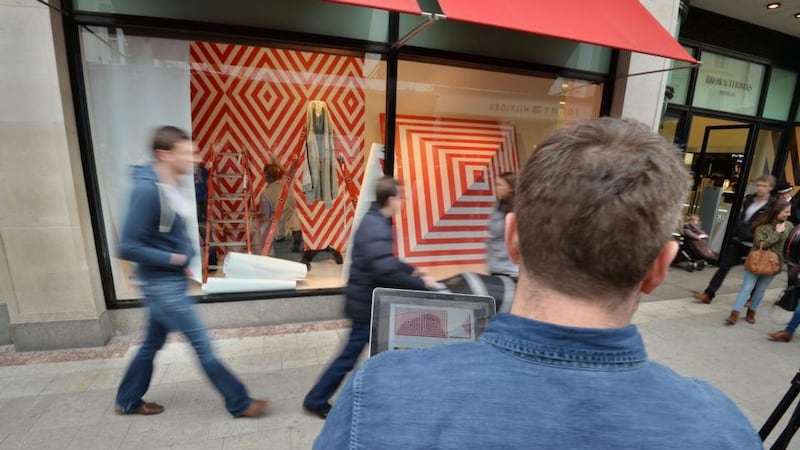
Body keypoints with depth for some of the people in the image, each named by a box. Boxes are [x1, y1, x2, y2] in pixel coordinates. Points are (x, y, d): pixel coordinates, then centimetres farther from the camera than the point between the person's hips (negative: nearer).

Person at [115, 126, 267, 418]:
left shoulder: (169, 186, 5)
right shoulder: (147, 190, -24)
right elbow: (128, 248, -24)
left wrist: (182, 263, 7)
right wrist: (174, 259, -17)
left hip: (171, 282, 9)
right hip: (162, 285, -9)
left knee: (152, 343, 23)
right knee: (203, 346, 0)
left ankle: (127, 402, 44)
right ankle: (239, 404, 14)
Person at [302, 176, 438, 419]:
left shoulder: (377, 222, 7)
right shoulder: (376, 227, -27)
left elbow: (388, 261, 17)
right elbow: (387, 272, -35)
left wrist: (413, 271, 7)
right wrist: (421, 283, -22)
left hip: (369, 299, 11)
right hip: (366, 302, -11)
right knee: (350, 355, 7)